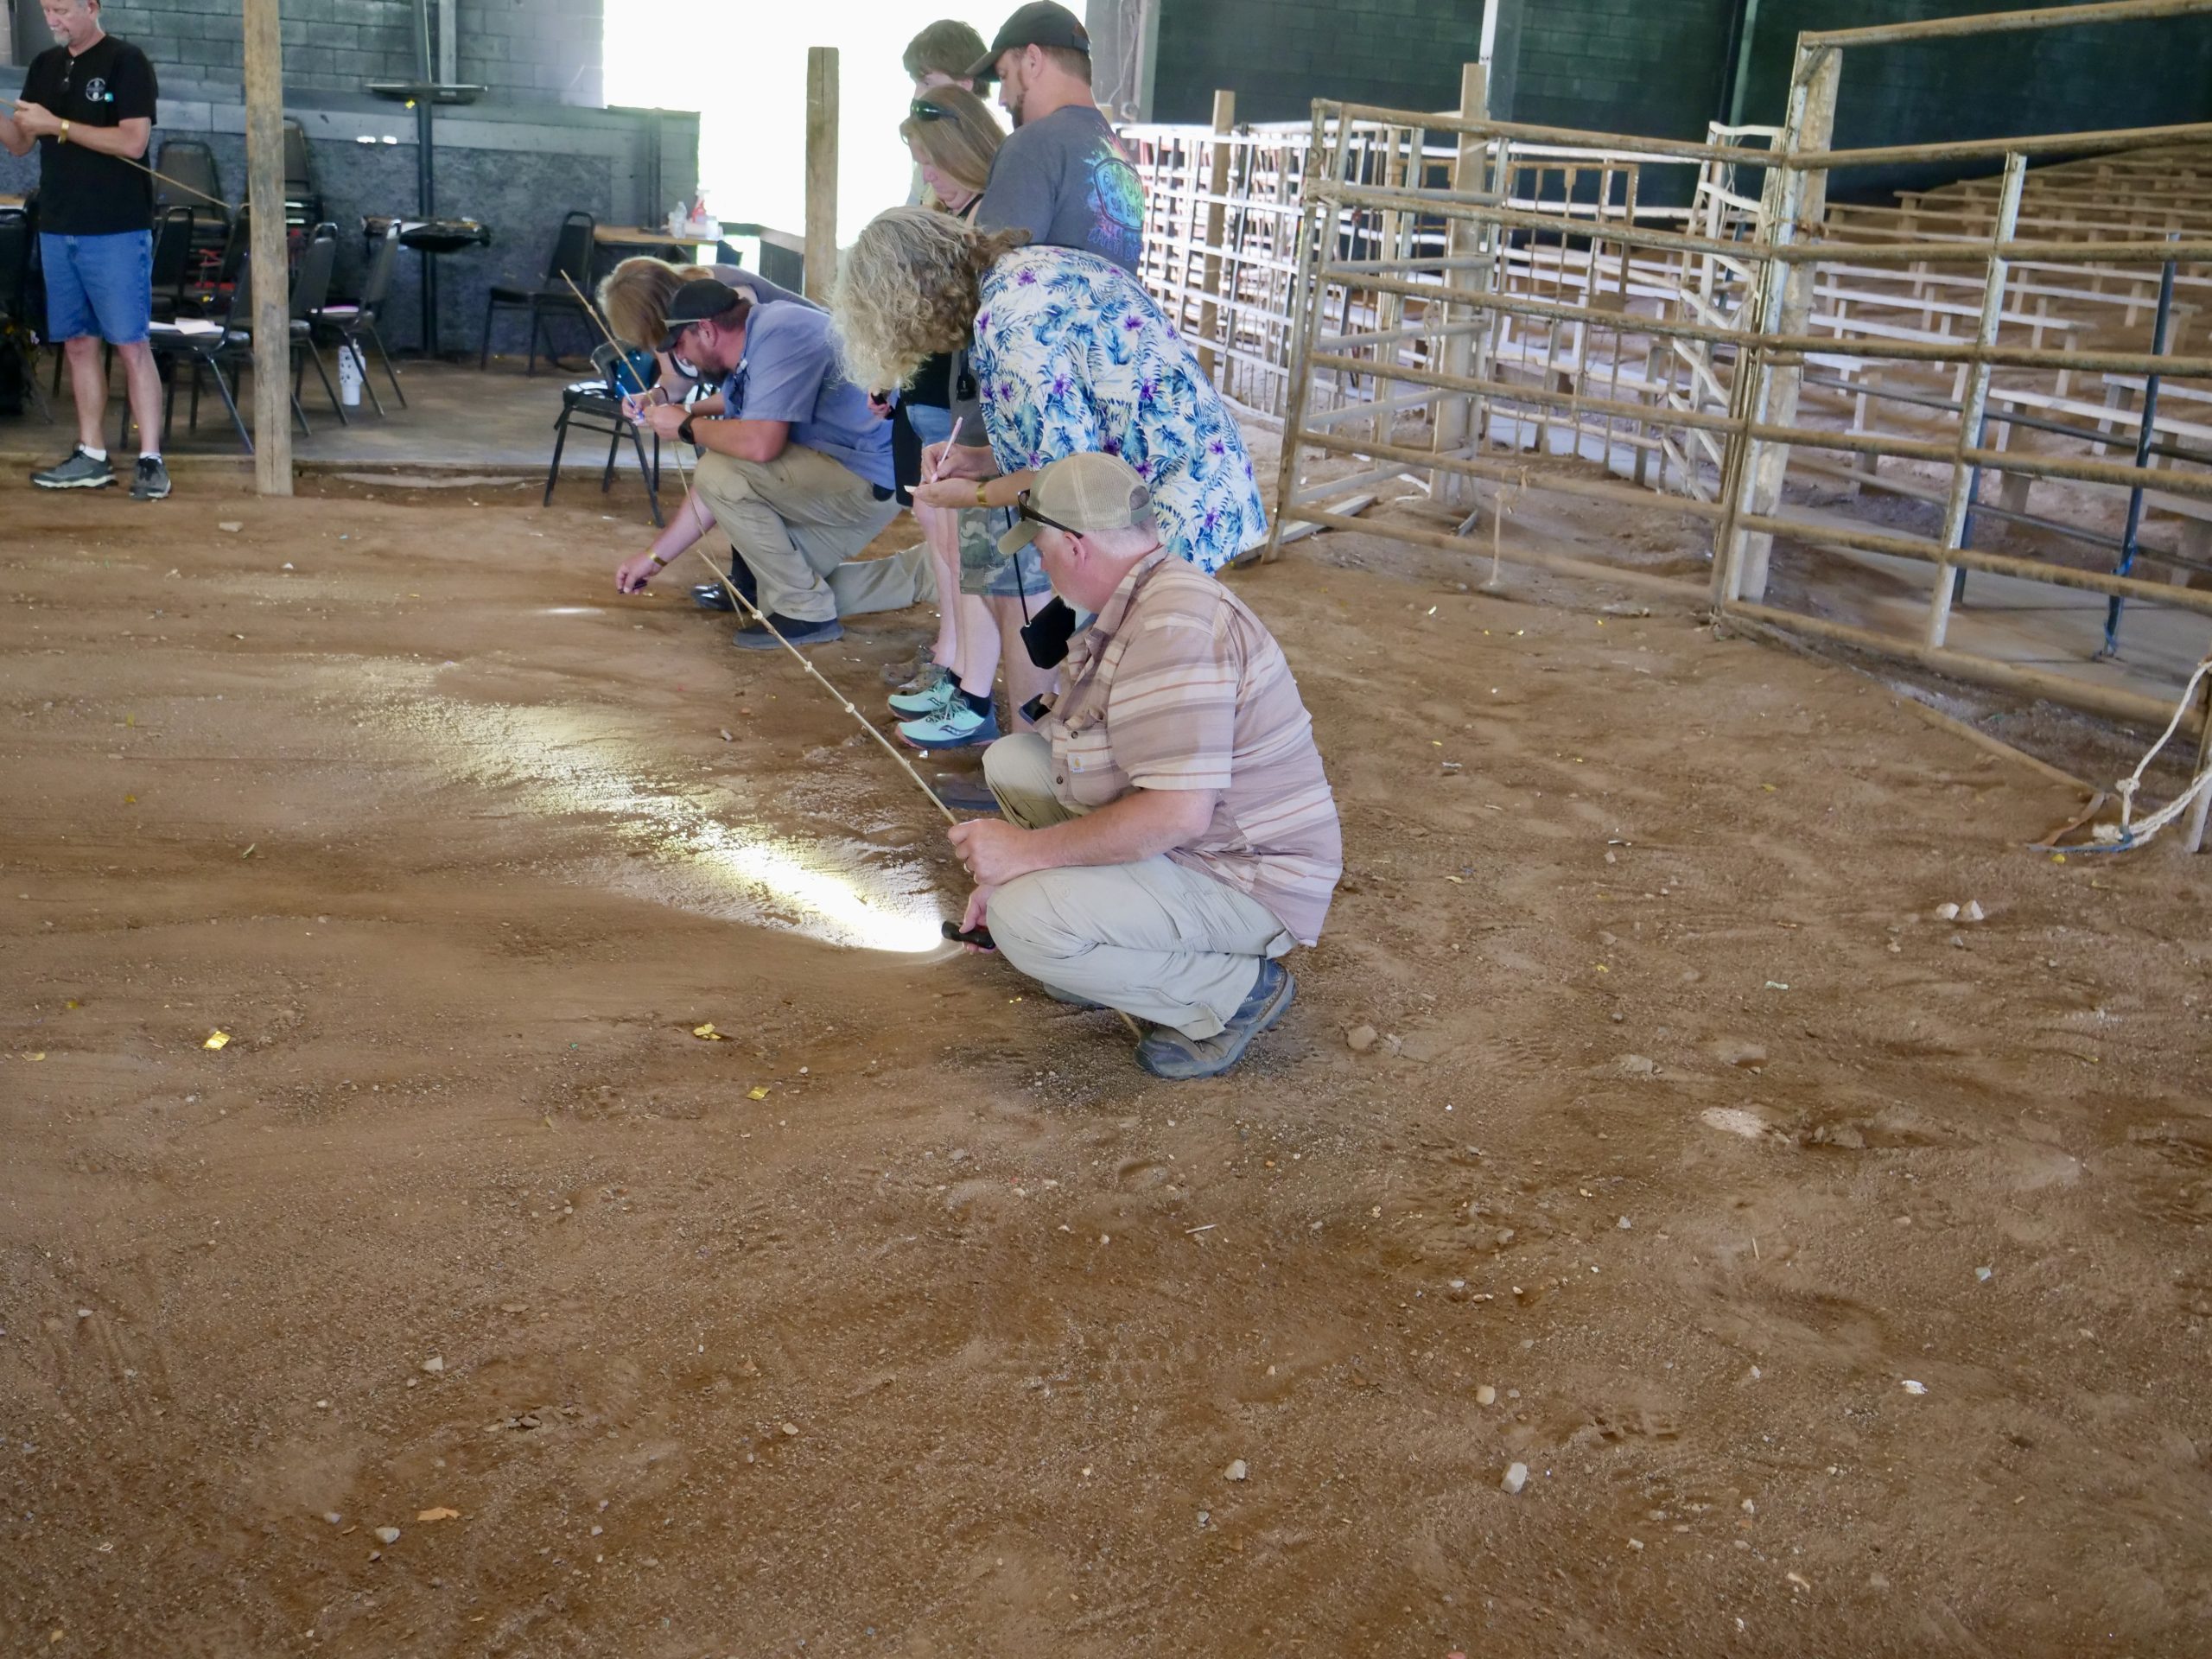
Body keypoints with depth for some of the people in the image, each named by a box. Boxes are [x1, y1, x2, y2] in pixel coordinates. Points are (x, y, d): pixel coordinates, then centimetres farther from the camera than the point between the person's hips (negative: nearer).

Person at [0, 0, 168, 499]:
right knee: (78, 343, 8)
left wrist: (58, 125, -16)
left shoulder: (126, 63, -5)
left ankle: (151, 460, -4)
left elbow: (133, 142, -15)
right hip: (58, 230, 6)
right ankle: (91, 458, 14)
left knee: (131, 345, -6)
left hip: (116, 233, -6)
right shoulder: (45, 66, 14)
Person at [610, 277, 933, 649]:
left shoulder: (778, 334, -18)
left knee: (722, 474, -18)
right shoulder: (743, 368, 11)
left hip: (872, 477, -10)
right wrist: (655, 556, 15)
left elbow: (760, 444, -30)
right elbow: (715, 486, 14)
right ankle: (921, 570, 16)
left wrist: (687, 426, -12)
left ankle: (805, 613, -5)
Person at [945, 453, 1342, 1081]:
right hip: (1180, 841, 10)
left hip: (1244, 884, -10)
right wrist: (1007, 868, 13)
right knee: (1011, 758, 9)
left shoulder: (1175, 627, -27)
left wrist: (1026, 851, -25)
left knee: (1023, 923, -25)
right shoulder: (1130, 610, 8)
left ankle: (1231, 990, -7)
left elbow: (1177, 814, -34)